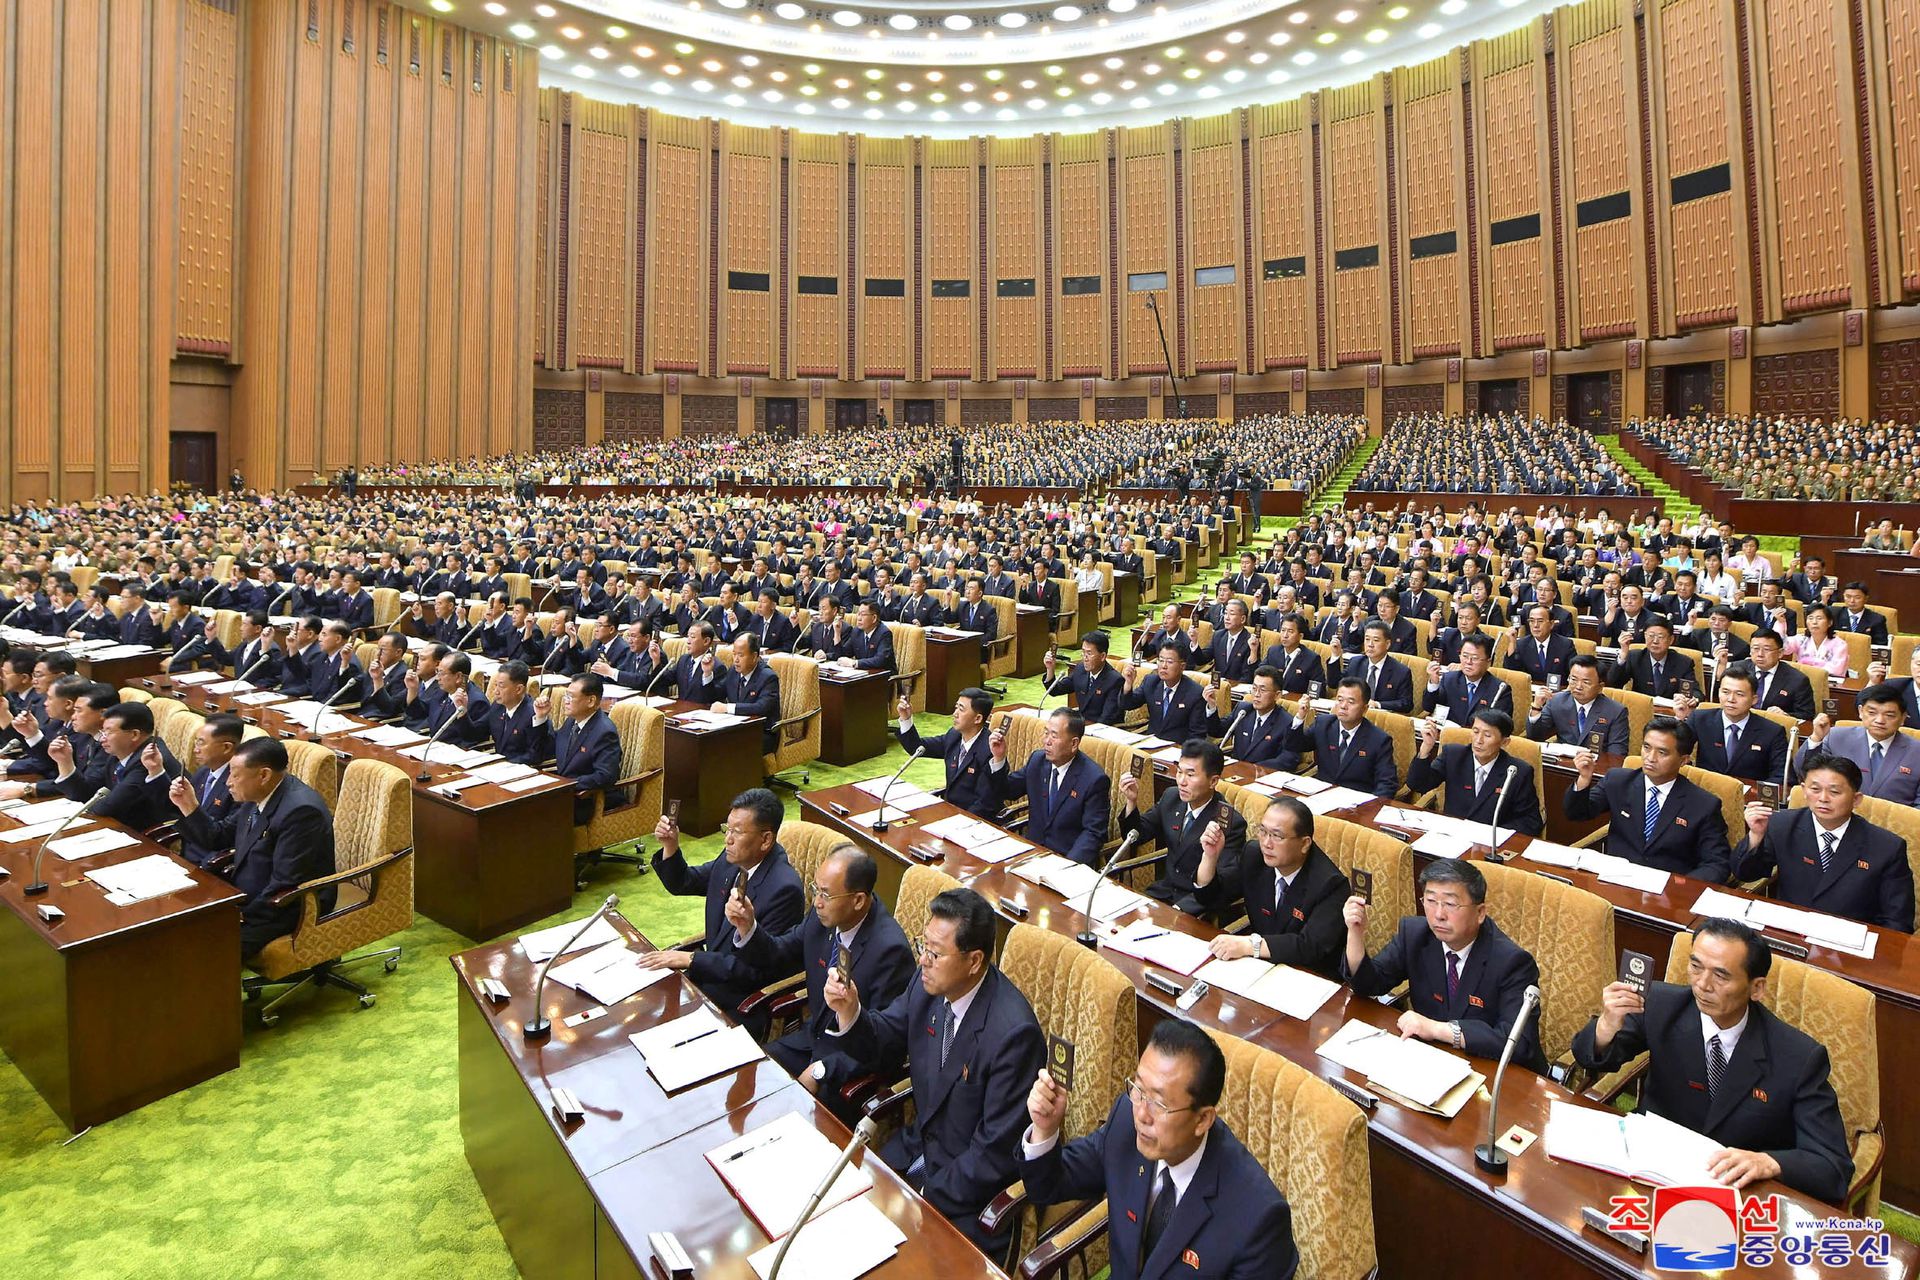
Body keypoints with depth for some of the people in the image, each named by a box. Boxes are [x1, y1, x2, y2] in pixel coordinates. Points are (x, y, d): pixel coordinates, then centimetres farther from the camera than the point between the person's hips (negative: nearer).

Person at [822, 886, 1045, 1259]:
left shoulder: (1014, 1032, -29)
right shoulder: (929, 985, -8)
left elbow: (996, 1153, -23)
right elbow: (880, 1048, 5)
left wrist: (927, 1199, -19)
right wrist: (849, 1011, -14)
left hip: (968, 1190, -7)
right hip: (917, 1149, 7)